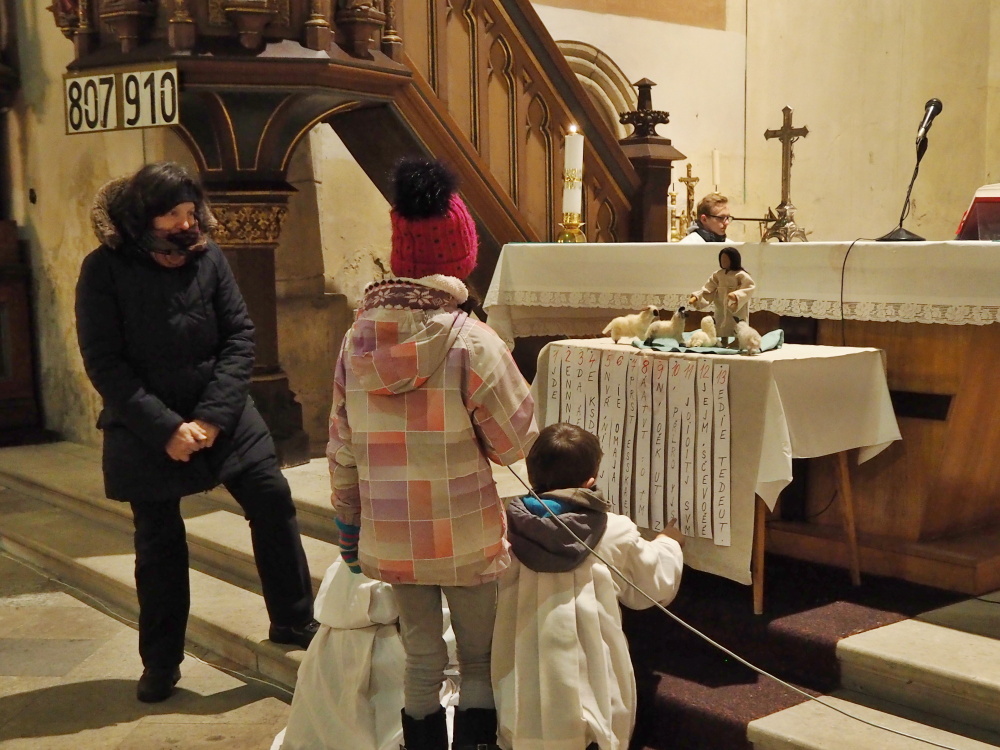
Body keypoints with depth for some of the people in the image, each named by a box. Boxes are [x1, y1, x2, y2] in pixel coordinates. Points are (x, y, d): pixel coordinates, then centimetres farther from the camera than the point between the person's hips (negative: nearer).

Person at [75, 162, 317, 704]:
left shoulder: (208, 257, -5)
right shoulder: (105, 271, -11)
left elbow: (240, 336, -6)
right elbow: (105, 365, -13)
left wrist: (213, 415, -16)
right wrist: (165, 428, -20)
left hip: (223, 415, 2)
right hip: (146, 429, -2)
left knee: (273, 502, -1)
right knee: (158, 543, 7)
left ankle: (293, 621, 19)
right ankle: (161, 662, 24)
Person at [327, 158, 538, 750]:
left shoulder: (358, 339, -4)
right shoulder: (472, 342, -18)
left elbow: (342, 450, 2)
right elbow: (513, 442, -10)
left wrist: (349, 524, 14)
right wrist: (520, 390, 7)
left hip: (391, 539, 4)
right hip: (467, 540, -4)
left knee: (421, 659, 19)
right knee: (479, 662, 15)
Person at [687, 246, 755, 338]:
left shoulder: (741, 275, -9)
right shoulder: (718, 275, 8)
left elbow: (750, 287, -22)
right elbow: (707, 289, 4)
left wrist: (736, 295, -38)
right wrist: (696, 297, -12)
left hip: (736, 314, -6)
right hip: (721, 315, 6)